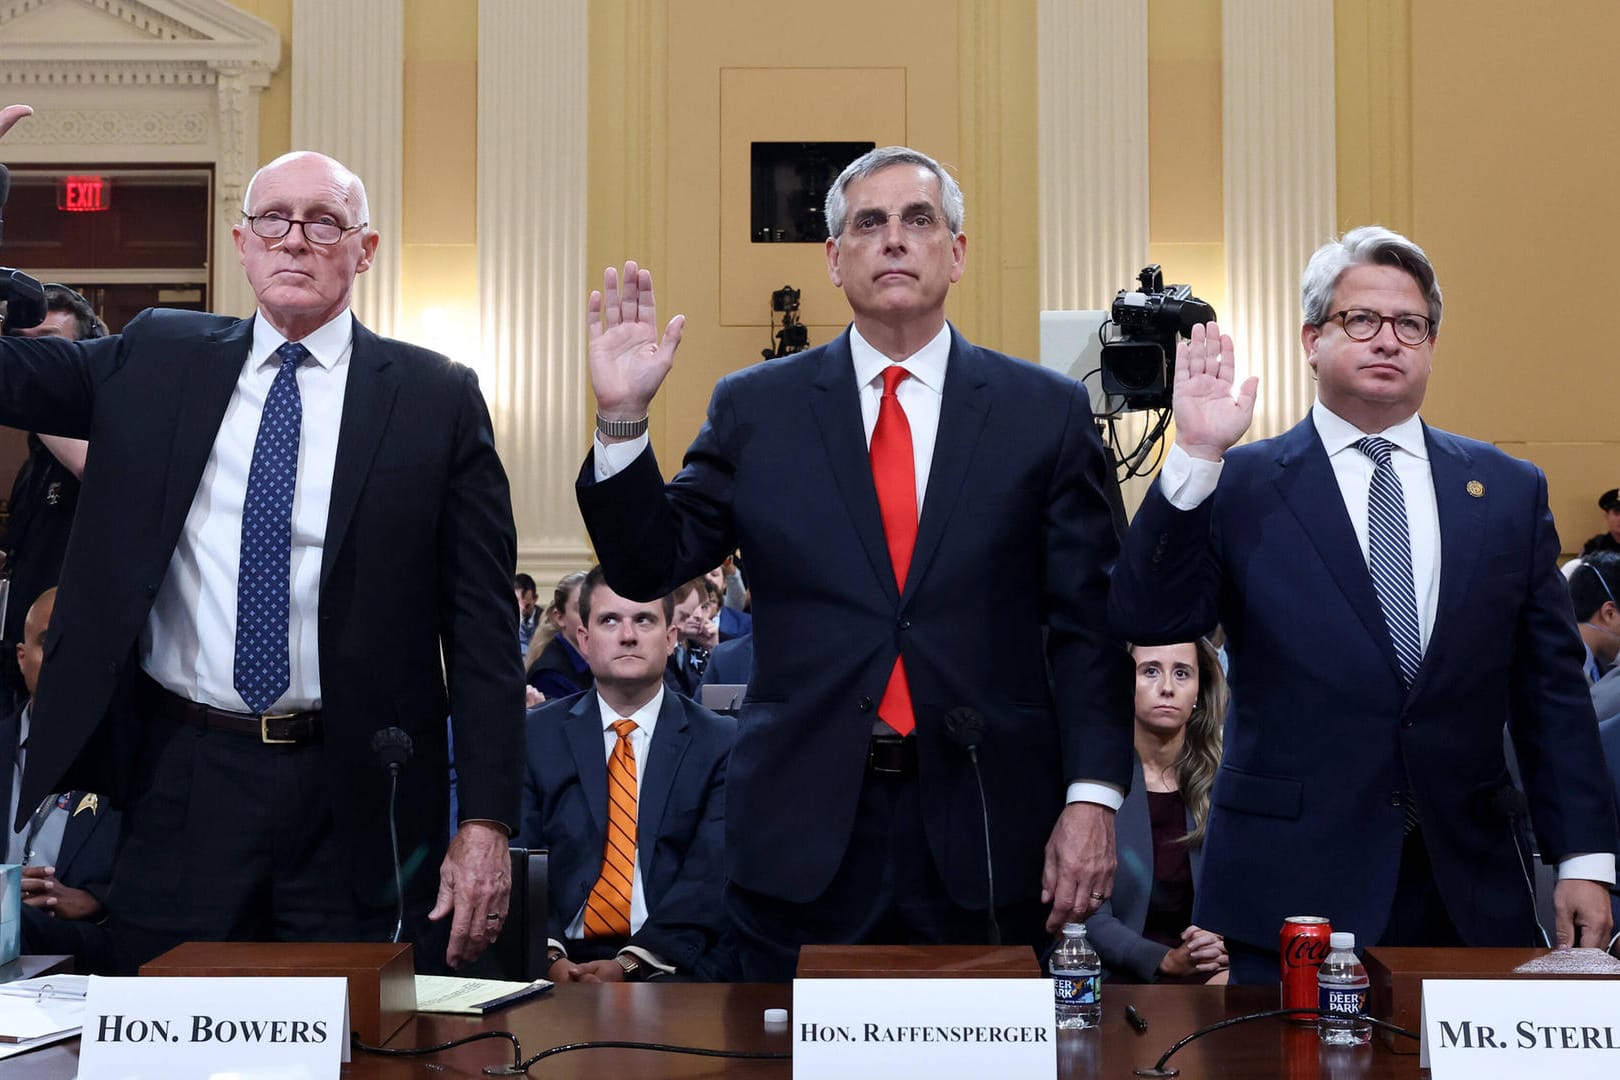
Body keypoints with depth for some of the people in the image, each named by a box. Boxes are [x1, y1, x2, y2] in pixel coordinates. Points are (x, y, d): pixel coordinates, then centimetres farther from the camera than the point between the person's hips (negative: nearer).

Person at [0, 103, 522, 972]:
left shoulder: (437, 397, -1)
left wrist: (486, 819, -8)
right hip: (183, 780, 2)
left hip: (355, 801, -1)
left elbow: (482, 622, -3)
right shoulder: (157, 359, 7)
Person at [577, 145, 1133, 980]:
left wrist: (1092, 795, -8)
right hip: (802, 835, 0)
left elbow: (1087, 621, 1)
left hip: (984, 835, 0)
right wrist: (623, 416, -11)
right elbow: (648, 567, 3)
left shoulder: (1047, 411, 3)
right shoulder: (756, 408, 5)